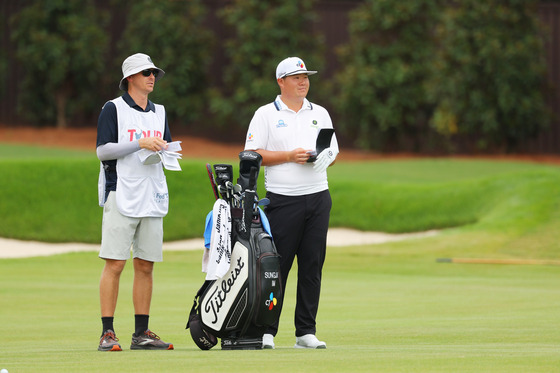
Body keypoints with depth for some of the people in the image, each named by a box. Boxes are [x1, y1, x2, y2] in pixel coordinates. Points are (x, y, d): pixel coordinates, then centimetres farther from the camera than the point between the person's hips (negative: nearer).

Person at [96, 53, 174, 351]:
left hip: (153, 197, 6)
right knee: (114, 264, -9)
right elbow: (103, 150, -8)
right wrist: (140, 143, -16)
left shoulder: (159, 112, 18)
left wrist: (165, 149, -4)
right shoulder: (113, 109, 0)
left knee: (145, 265, 5)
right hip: (121, 194, -6)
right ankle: (107, 333, -9)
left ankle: (142, 333, 9)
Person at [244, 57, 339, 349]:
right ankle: (266, 330, 0)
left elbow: (333, 153, 18)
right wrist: (289, 156, -13)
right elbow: (253, 154, -4)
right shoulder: (266, 115, 3)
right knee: (276, 266, -5)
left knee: (312, 267, 2)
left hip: (318, 197, 4)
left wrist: (323, 158, -6)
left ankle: (306, 332, 6)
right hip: (283, 201, -4)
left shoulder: (320, 114, 16)